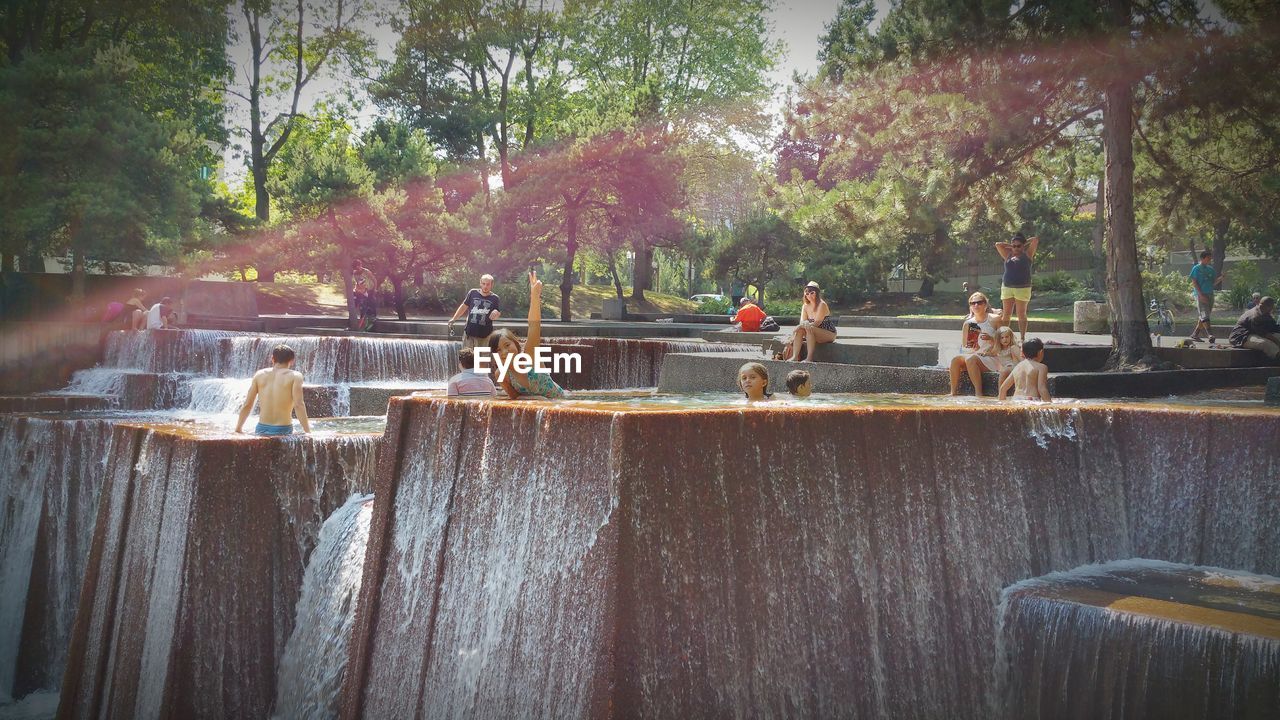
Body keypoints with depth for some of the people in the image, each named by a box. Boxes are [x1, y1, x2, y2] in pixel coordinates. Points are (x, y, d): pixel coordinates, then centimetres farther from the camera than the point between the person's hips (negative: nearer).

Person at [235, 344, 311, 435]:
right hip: (283, 431, -3)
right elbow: (298, 405, -12)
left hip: (261, 429, 3)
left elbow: (247, 405, 10)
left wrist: (238, 429, 19)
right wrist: (308, 432, -11)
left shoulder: (260, 375, 9)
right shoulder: (295, 376, -2)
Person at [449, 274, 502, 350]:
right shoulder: (472, 293, 2)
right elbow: (464, 306, 14)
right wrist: (454, 319, 15)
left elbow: (498, 313, 6)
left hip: (485, 335, -1)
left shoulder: (495, 298, -1)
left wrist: (496, 314, -19)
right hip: (469, 332, 1)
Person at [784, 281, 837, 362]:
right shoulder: (805, 306, 6)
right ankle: (795, 357, -32)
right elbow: (802, 323, -1)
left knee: (809, 328, -32)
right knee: (799, 330, -19)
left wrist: (806, 325, -26)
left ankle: (809, 357, -37)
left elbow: (817, 323, -20)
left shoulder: (822, 305, -14)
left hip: (829, 334, -6)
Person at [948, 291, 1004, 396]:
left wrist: (991, 339, -18)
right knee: (955, 359, -25)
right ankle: (953, 392, -27)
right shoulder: (968, 323, 11)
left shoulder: (993, 320, 1)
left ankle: (978, 393, -36)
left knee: (971, 359, -34)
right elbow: (964, 345, 12)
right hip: (970, 355, 4)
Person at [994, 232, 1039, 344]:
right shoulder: (1008, 256, 16)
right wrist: (1011, 246, 18)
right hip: (1007, 288, 3)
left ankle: (1023, 338, 4)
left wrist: (1024, 243, 17)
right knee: (1006, 314, 1)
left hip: (1022, 288, -3)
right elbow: (998, 244, 18)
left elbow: (1036, 240, 5)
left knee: (1021, 315, 0)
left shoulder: (1027, 255, 8)